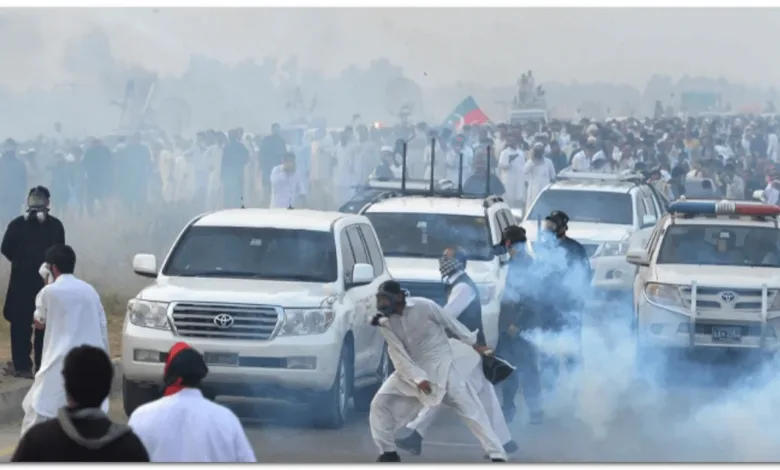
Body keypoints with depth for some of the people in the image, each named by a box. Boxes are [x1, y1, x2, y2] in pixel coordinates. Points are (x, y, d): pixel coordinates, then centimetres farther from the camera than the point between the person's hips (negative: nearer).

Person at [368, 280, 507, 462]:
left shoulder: (424, 306, -21)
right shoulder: (385, 322, -11)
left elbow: (450, 323, -7)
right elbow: (399, 356, -12)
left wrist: (475, 345, 2)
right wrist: (418, 379, -24)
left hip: (440, 366, -4)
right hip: (411, 370, 4)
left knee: (469, 408, -9)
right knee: (380, 404, -4)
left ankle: (497, 456, -8)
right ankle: (389, 453, 11)